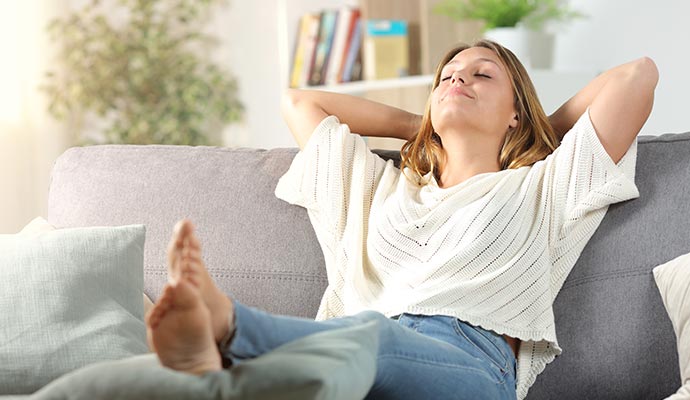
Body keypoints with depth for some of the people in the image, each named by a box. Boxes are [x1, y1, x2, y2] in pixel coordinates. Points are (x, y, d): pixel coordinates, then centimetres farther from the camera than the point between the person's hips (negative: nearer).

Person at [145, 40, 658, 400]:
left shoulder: (538, 190, 28)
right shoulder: (381, 186, 37)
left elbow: (639, 74, 24)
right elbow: (298, 101, 48)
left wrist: (545, 128, 38)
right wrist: (421, 125, 48)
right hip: (358, 358, 3)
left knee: (370, 334, -40)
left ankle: (223, 321, -63)